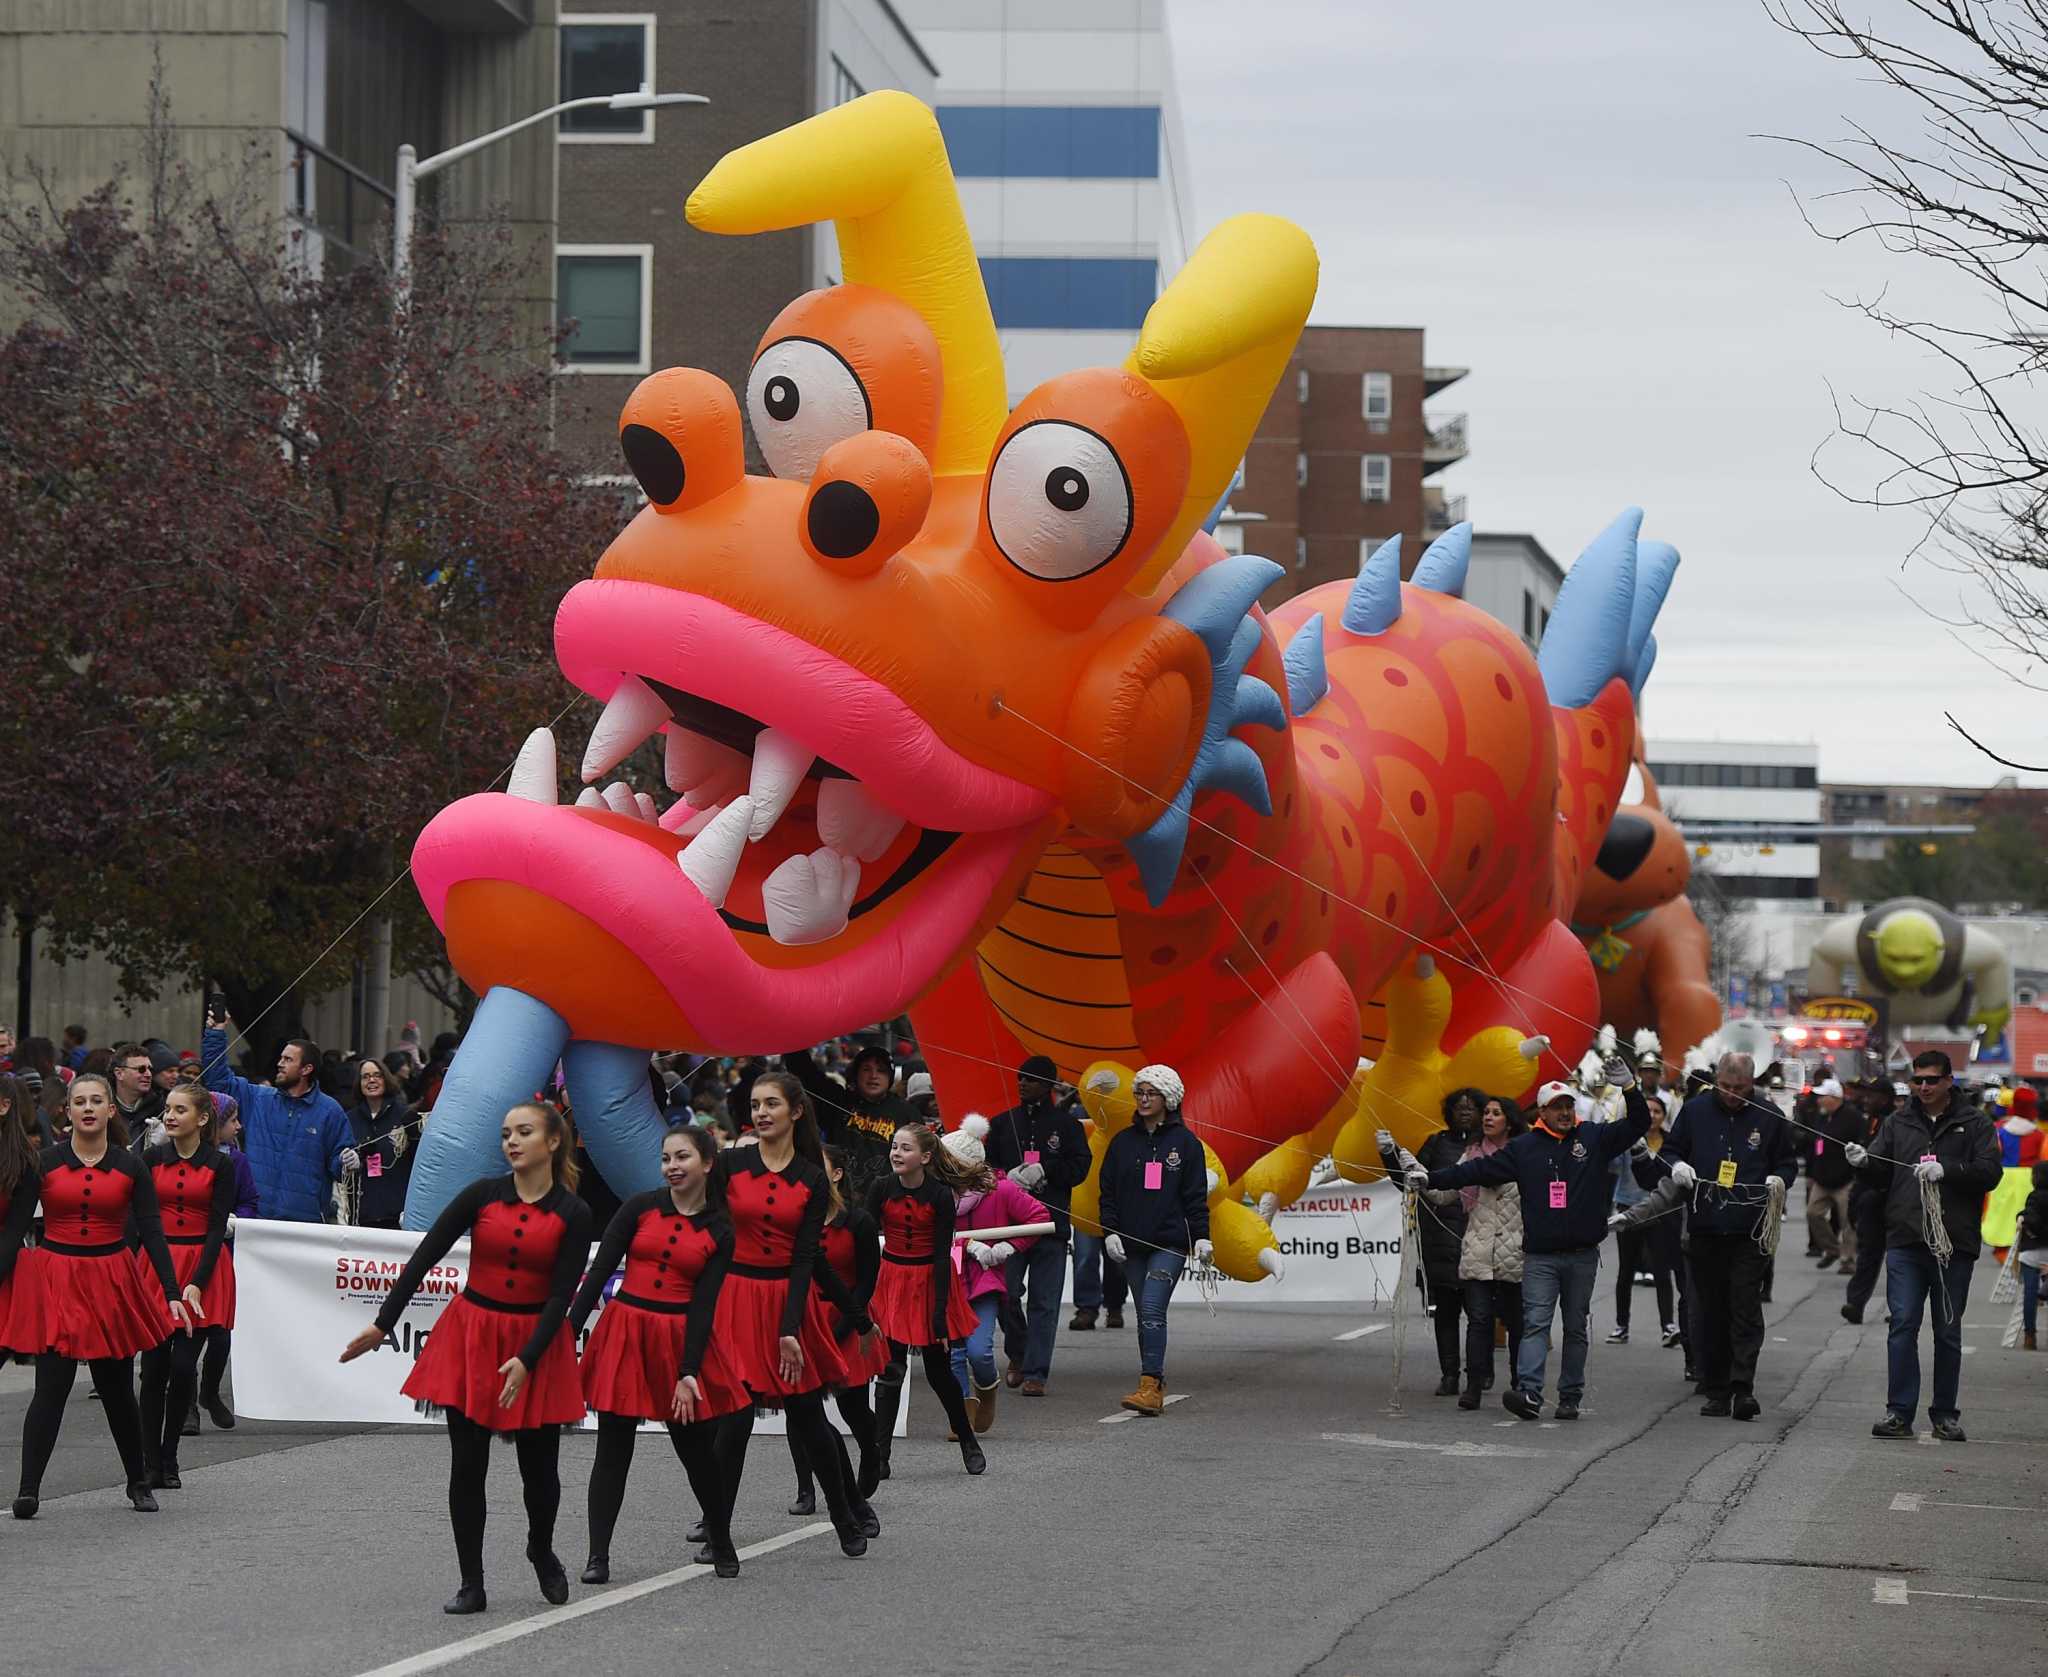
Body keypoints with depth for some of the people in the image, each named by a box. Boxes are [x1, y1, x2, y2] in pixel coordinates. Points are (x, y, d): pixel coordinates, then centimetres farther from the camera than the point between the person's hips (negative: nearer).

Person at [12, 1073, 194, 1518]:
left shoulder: (130, 1168, 2)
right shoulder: (44, 1164, -1)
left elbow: (152, 1232, 0)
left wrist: (173, 1293, -7)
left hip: (111, 1281, 1)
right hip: (55, 1281, -1)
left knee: (116, 1388, 11)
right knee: (51, 1387, -11)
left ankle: (139, 1482, 28)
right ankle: (28, 1489, -11)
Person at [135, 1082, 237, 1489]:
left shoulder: (220, 1165, 0)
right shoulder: (152, 1159, 6)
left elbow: (217, 1228, -4)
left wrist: (197, 1283, -13)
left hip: (203, 1266, -1)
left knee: (184, 1365, -5)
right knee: (154, 1366, -3)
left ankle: (168, 1459, 8)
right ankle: (151, 1463, 3)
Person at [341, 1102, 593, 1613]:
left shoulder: (573, 1214, -5)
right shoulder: (483, 1195, -3)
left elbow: (561, 1295, -9)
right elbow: (425, 1256, -3)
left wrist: (527, 1359, -19)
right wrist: (383, 1323, -7)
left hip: (536, 1342, -1)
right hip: (471, 1335, 1)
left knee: (539, 1465, 6)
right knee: (467, 1464, 0)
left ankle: (542, 1551, 35)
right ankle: (471, 1583, 8)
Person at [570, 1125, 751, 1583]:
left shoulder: (718, 1231, 1)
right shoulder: (641, 1208, 1)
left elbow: (703, 1304, -3)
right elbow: (599, 1271, 0)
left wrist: (689, 1373, -11)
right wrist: (570, 1334, -8)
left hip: (680, 1338, 0)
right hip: (624, 1331, 0)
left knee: (698, 1449, 6)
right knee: (613, 1449, 1)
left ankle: (721, 1544, 26)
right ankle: (597, 1556, 6)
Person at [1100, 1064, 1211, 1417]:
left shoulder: (1184, 1141, 3)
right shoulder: (1122, 1142, 11)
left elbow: (1196, 1195, 3)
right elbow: (1108, 1192, 11)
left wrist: (1201, 1236, -4)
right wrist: (1110, 1232, -1)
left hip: (1170, 1243, -4)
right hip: (1132, 1243, 4)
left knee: (1152, 1309, -17)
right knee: (1146, 1315, 6)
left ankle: (1150, 1385, -22)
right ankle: (1154, 1388, 12)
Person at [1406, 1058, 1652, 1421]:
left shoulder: (1595, 1139, 5)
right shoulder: (1524, 1147, 5)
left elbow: (1639, 1125, 1)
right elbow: (1479, 1170, 6)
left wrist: (1629, 1088, -15)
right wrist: (1432, 1178, 2)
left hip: (1582, 1255, 1)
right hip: (1540, 1256, -1)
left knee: (1576, 1328, 7)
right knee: (1535, 1323, -11)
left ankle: (1569, 1398, 13)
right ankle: (1529, 1394, -23)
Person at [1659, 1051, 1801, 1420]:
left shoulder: (1769, 1115, 3)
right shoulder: (1695, 1110, 6)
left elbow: (1788, 1161, 13)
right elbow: (1669, 1152, 14)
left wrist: (1779, 1179, -8)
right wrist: (1676, 1166, -9)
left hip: (1750, 1232, -2)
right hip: (1704, 1228, 2)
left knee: (1746, 1309, -9)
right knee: (1709, 1313, 6)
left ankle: (1743, 1387, -12)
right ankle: (1716, 1391, 12)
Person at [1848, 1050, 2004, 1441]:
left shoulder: (1974, 1124, 5)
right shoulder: (1899, 1123, 12)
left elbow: (1990, 1171, -5)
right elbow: (1882, 1175, 9)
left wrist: (1946, 1170, -19)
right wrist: (1865, 1162, -13)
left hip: (1955, 1244, -1)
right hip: (1905, 1240, 1)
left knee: (1948, 1332, 7)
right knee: (1902, 1325, -5)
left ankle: (1945, 1415, 14)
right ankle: (1899, 1412, -2)